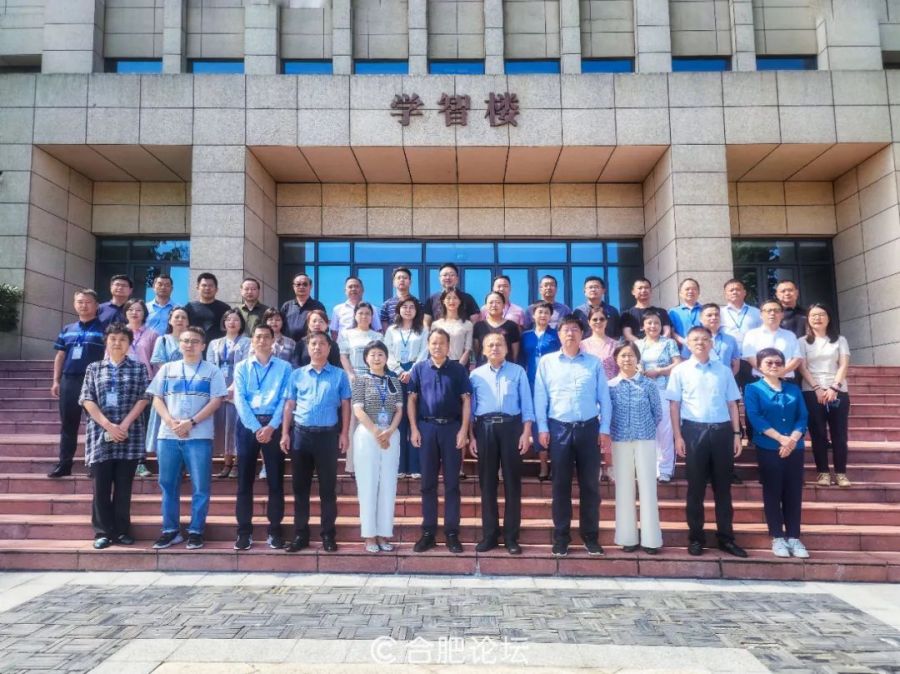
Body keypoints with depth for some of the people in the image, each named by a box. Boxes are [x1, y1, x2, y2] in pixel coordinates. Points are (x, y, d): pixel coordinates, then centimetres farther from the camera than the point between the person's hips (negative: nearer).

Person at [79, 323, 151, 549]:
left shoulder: (139, 368, 7)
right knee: (102, 486, 2)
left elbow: (143, 398, 0)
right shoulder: (93, 368, 10)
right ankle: (103, 531, 12)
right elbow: (87, 400, 2)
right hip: (100, 433, 1)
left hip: (130, 435, -1)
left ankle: (122, 530, 13)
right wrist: (108, 425, -11)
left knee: (124, 486, 4)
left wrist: (125, 424, -12)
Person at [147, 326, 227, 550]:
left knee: (200, 487, 0)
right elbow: (157, 399, 8)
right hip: (168, 435, 3)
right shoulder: (167, 369, 12)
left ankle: (195, 531, 9)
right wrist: (171, 422, -10)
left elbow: (216, 401, -4)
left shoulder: (212, 371, 3)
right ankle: (170, 530, 19)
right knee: (168, 485, 8)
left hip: (199, 436, -3)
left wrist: (191, 422, -14)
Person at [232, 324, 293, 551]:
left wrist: (271, 426, -14)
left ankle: (275, 530, 10)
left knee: (276, 479, 2)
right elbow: (240, 399, -1)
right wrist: (256, 427, -13)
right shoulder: (241, 367, 10)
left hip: (274, 425, -1)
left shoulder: (284, 367, 7)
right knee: (244, 479, 2)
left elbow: (285, 400, -1)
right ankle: (244, 531, 10)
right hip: (248, 425, 1)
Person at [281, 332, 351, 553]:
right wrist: (285, 433, 1)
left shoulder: (339, 375, 4)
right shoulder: (297, 374, 9)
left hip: (328, 434, -2)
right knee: (300, 486, 7)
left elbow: (345, 405, 4)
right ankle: (300, 534, 16)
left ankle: (328, 534, 12)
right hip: (301, 433, 2)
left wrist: (344, 433, -3)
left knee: (328, 487, 3)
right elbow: (289, 405, 9)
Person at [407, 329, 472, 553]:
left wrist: (463, 430, -8)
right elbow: (411, 399, 5)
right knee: (428, 482, 7)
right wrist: (414, 428, -3)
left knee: (451, 482, 4)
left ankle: (452, 532, 11)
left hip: (451, 427, -1)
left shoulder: (458, 370, 3)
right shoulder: (419, 369, 5)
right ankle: (428, 531, 16)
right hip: (426, 427, 1)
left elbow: (466, 400, 0)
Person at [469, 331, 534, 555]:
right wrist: (471, 436, 3)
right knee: (487, 483, 6)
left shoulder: (518, 372, 7)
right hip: (484, 428, 1)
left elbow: (527, 404, 3)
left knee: (512, 482, 3)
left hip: (511, 427, -1)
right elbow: (470, 407, 9)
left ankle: (511, 536, 11)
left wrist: (526, 432, -6)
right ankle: (489, 534, 16)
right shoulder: (476, 374, 10)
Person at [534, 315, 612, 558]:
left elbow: (604, 397, 6)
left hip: (589, 428, 1)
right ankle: (561, 536, 15)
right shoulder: (547, 362, 5)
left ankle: (590, 536, 17)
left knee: (590, 484, 5)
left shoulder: (594, 362, 7)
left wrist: (604, 429, 1)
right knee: (561, 485, 6)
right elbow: (540, 397, 4)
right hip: (559, 428, -1)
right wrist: (542, 428, -2)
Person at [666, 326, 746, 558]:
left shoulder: (724, 371, 10)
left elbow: (732, 403, 11)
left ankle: (726, 537, 20)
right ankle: (696, 538, 16)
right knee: (696, 487, 5)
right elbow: (674, 405, 1)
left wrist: (736, 434, 5)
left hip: (722, 430, 2)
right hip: (694, 430, -2)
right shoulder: (680, 370, 3)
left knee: (723, 486, 10)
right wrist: (678, 436, -5)